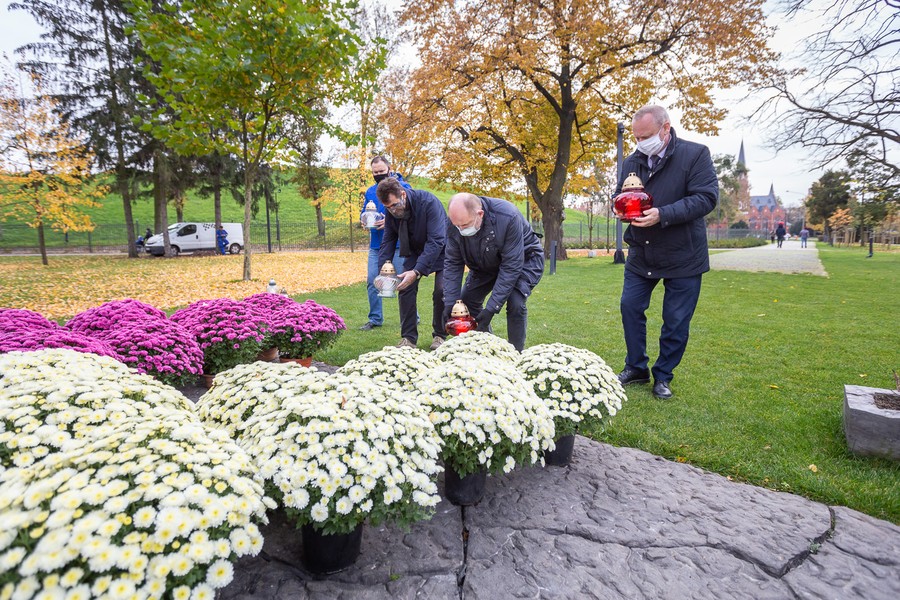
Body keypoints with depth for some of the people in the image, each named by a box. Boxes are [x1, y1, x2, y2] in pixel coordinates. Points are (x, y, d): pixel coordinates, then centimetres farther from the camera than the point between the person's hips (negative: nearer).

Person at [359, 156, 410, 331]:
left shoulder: (403, 187, -5)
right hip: (376, 244, 5)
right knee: (372, 281, 5)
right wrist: (363, 219, -5)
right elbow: (364, 212, 19)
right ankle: (375, 319, 18)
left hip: (398, 243, -5)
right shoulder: (370, 191, 13)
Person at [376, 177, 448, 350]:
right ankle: (408, 337, 4)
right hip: (415, 251, 5)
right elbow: (388, 240, -5)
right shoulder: (391, 211, -14)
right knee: (406, 289, -8)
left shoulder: (429, 202, -32)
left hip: (440, 250, -5)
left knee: (441, 291, -16)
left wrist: (417, 271, -44)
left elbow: (436, 241, -37)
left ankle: (439, 336, 5)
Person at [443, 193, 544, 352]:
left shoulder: (508, 217, -39)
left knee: (515, 303, -26)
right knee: (467, 299, -3)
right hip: (487, 264, 5)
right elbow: (452, 264, -16)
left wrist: (492, 308, -37)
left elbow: (511, 266, -36)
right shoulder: (455, 222, -24)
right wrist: (450, 303, -25)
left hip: (524, 259, -5)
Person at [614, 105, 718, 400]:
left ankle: (663, 376, 21)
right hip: (641, 254, 5)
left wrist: (662, 215, -30)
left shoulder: (695, 154, -10)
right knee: (630, 307, 6)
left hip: (683, 257, -4)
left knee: (676, 321, 4)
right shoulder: (632, 162, 5)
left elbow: (707, 197, -19)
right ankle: (636, 368, 24)